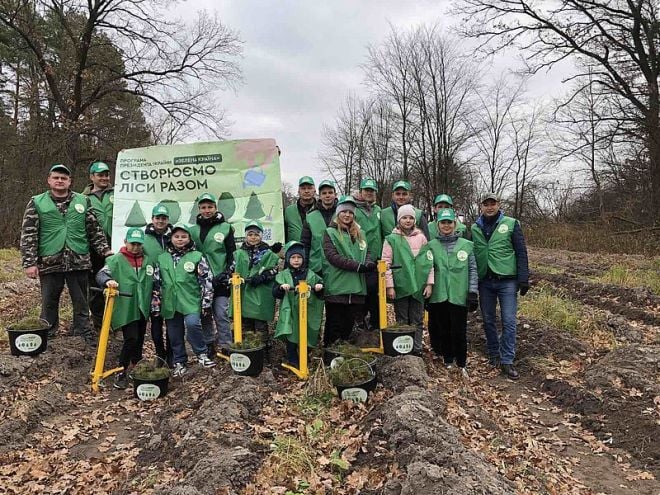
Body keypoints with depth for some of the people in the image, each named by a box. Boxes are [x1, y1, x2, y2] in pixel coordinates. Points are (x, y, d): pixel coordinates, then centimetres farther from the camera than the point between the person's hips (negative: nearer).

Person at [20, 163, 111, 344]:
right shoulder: (36, 203, 3)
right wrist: (29, 262, -6)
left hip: (79, 261, 1)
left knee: (81, 301, 9)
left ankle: (84, 334, 21)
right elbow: (28, 235, 0)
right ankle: (46, 336, 26)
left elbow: (95, 229, 10)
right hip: (49, 263, -1)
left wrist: (105, 250, 1)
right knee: (49, 302, 10)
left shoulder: (83, 201, 8)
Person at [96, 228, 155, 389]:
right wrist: (107, 280, -36)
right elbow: (101, 274, -16)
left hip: (143, 308, 5)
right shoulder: (116, 260, -4)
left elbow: (155, 281, 20)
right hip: (126, 308, -5)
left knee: (139, 340, 14)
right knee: (131, 339, -12)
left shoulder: (149, 261, 10)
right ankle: (121, 372, 3)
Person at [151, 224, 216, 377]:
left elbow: (206, 280, -3)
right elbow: (156, 283, 11)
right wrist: (155, 304, 8)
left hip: (191, 301, -4)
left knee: (192, 323, -26)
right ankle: (179, 362, 28)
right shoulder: (162, 258, 8)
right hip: (170, 303, 4)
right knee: (174, 335, 10)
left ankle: (202, 354, -5)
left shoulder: (197, 256, -2)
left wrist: (207, 302, -6)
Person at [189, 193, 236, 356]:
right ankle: (209, 346, 21)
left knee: (221, 314, -4)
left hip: (219, 280, -3)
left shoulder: (225, 227, 2)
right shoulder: (193, 230, 10)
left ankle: (226, 347, 5)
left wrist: (227, 272, -7)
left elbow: (232, 253, 1)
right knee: (204, 315, 9)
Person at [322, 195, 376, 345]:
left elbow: (366, 253, 14)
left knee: (349, 325, 11)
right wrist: (358, 266, -18)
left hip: (356, 288, 5)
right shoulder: (330, 232, 0)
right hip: (336, 287, -5)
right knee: (334, 327, 2)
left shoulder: (359, 234, 18)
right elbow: (333, 256, -12)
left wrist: (368, 263, -10)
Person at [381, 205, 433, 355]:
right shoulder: (391, 239, 1)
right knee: (402, 321, 7)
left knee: (417, 321, 7)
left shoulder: (421, 237, 7)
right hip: (400, 286, -1)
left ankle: (417, 350, 16)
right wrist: (389, 285, -8)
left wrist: (429, 283, -1)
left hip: (418, 286, 2)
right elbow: (386, 263, -2)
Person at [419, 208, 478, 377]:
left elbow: (473, 270, 5)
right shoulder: (431, 246, 5)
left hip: (459, 295, -1)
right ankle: (448, 361, 26)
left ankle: (461, 363, 18)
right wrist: (427, 287, -4)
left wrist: (473, 293, -1)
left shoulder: (467, 245, 4)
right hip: (439, 296, 1)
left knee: (459, 331, 1)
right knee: (443, 330, 10)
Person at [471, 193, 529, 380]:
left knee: (509, 321, -2)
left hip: (507, 281, -3)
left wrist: (524, 279, -8)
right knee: (488, 320, 11)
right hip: (484, 281, 3)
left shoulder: (511, 224, -2)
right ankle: (494, 354, 27)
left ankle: (507, 361, 7)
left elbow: (521, 253, -3)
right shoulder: (475, 228, 6)